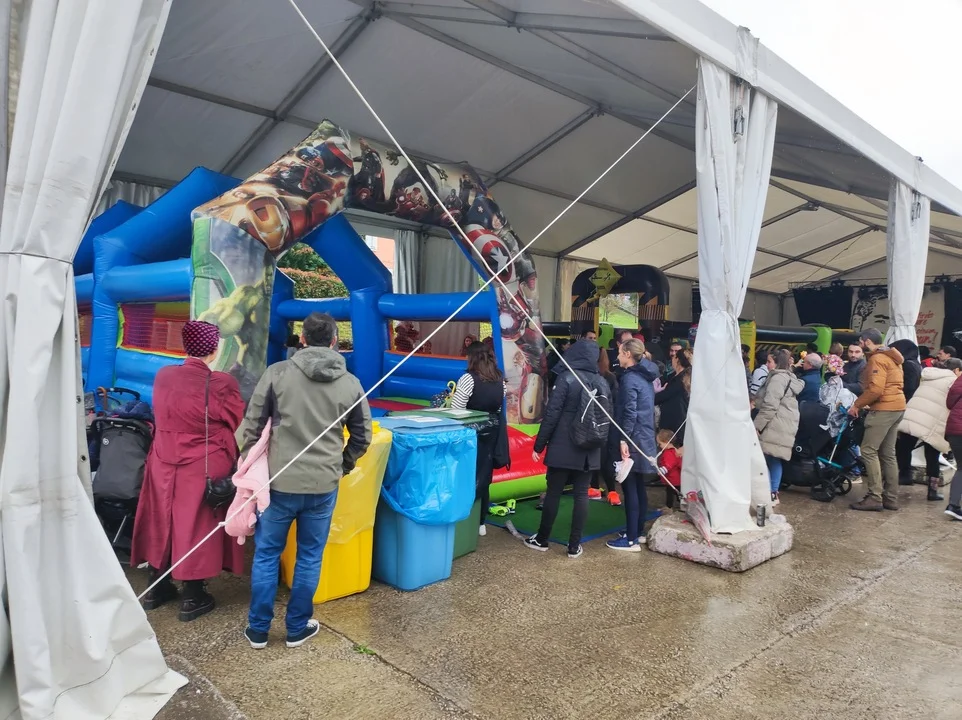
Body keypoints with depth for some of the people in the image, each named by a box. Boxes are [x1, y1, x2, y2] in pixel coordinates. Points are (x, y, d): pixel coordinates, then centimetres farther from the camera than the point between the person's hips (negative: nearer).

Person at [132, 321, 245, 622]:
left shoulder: (163, 376, -2)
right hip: (204, 469, -5)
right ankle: (193, 598, 18)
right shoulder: (222, 384, -18)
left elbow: (161, 418, 13)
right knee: (197, 527, 7)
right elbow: (237, 427, -7)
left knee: (161, 524, 18)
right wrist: (231, 461, 12)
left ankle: (156, 588, 32)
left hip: (164, 464, 5)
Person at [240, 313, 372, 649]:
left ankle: (258, 629, 26)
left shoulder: (277, 373, -6)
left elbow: (252, 426, -3)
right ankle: (297, 629, 27)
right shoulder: (350, 383, -1)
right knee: (309, 558, 15)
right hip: (324, 485, 1)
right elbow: (362, 436, 6)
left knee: (266, 554, 15)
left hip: (279, 481, -1)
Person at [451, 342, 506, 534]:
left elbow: (456, 411, -16)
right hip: (490, 434, 6)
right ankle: (480, 523, 20)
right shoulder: (500, 379, 4)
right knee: (484, 479, 12)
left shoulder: (469, 379, -16)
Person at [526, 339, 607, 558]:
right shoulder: (602, 381, 5)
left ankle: (542, 539, 19)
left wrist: (539, 445, -8)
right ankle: (574, 545, 12)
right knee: (581, 495, 8)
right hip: (590, 449, 4)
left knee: (554, 492, 6)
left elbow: (552, 414, -13)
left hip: (563, 447, -4)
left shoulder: (567, 377, -11)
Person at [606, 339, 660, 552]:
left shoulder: (630, 378, -14)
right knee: (639, 487, 14)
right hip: (644, 438, 9)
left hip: (633, 439, -9)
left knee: (630, 488, -5)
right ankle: (639, 532, 23)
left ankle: (632, 540, -2)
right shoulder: (646, 377, 14)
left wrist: (623, 440, -23)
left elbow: (630, 412, -21)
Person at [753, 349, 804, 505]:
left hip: (774, 426, -10)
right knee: (774, 460, 13)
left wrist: (757, 425, -18)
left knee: (762, 460, -8)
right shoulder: (789, 378, 19)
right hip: (783, 426, 10)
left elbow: (769, 406, -20)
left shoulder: (777, 378, -13)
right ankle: (773, 493, 17)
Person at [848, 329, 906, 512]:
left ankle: (875, 497, -9)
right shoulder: (890, 357, 19)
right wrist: (867, 404, 13)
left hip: (884, 409, -10)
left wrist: (857, 404, -12)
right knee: (887, 454, 12)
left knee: (869, 451, -8)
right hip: (896, 407, 10)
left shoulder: (877, 359, -13)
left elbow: (875, 389, -23)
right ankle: (891, 498, 14)